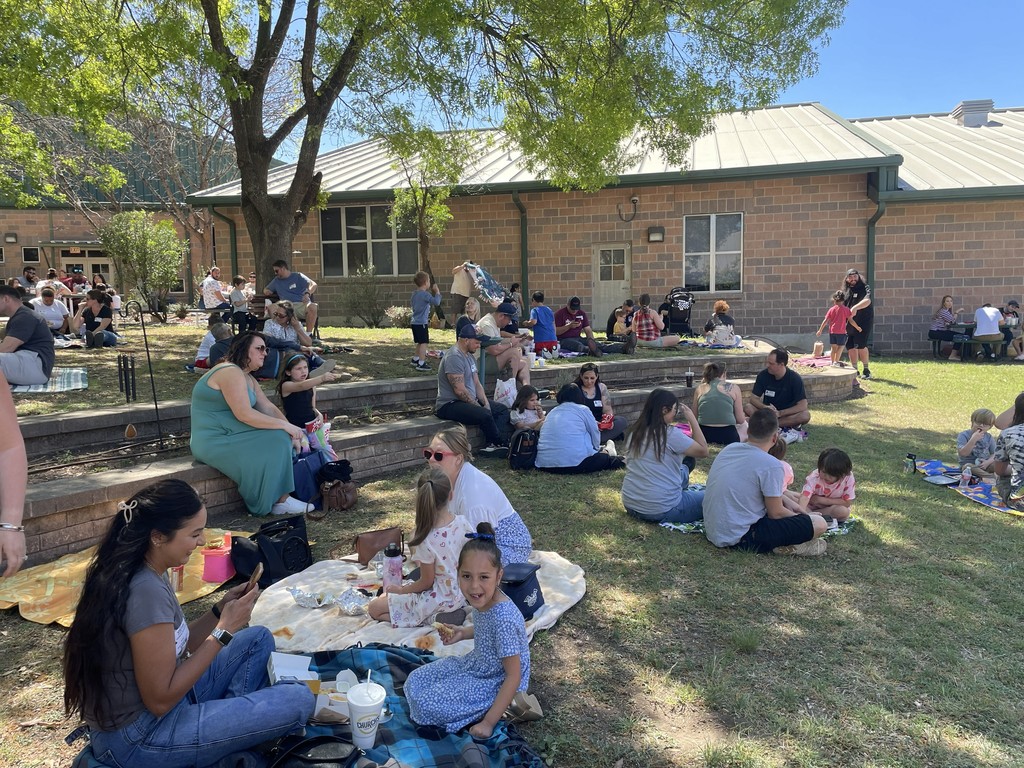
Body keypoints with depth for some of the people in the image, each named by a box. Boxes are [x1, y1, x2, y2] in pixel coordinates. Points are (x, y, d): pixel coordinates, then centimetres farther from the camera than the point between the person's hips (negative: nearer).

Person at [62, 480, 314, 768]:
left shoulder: (146, 572, 2)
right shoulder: (146, 591, -28)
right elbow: (161, 700, -24)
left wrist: (220, 611, -3)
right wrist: (224, 630, -19)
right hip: (138, 739, -9)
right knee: (299, 701, -16)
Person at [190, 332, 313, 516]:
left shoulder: (248, 378, 14)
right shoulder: (230, 372, -19)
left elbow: (268, 407, 8)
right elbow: (244, 414, -27)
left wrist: (292, 430, -7)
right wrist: (285, 425, -23)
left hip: (229, 436, 10)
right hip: (215, 443, -10)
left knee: (285, 438, 1)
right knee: (276, 443, -17)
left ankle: (281, 497, 0)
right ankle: (279, 502, -5)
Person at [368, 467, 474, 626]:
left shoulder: (427, 540, -28)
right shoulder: (462, 522, -13)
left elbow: (426, 582, -17)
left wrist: (401, 590, 1)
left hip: (439, 601, -8)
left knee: (374, 608, 3)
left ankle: (434, 619, -6)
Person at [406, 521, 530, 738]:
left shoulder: (504, 618, -35)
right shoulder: (482, 599, -11)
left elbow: (514, 676, -27)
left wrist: (488, 723, -23)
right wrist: (462, 633, -5)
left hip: (496, 683, -8)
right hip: (476, 664, 8)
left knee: (429, 705, -14)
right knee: (416, 680, 7)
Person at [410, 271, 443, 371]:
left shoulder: (415, 293, 10)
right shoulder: (425, 294, -17)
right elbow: (436, 302, -25)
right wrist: (437, 292, -12)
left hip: (414, 322, 9)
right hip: (422, 323, -9)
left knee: (420, 343, 22)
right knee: (423, 343, -5)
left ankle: (415, 359, 33)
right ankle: (421, 364, -7)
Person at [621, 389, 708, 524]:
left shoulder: (635, 432, 4)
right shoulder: (671, 434, -16)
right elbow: (703, 451, -5)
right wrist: (692, 419, 0)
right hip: (661, 511, -8)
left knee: (682, 468, 27)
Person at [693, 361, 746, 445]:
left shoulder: (700, 388, 7)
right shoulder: (733, 388, 1)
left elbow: (695, 417, 11)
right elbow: (740, 420, 4)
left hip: (704, 436, 2)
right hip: (727, 437, -2)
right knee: (744, 424, 33)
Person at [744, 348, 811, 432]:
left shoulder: (794, 378, -14)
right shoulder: (763, 375, -7)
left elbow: (803, 405, -19)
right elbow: (753, 398, -6)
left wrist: (779, 413, -27)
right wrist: (765, 407, -28)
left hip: (787, 414, -1)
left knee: (806, 415, -32)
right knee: (747, 408, -26)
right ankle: (785, 424, -27)